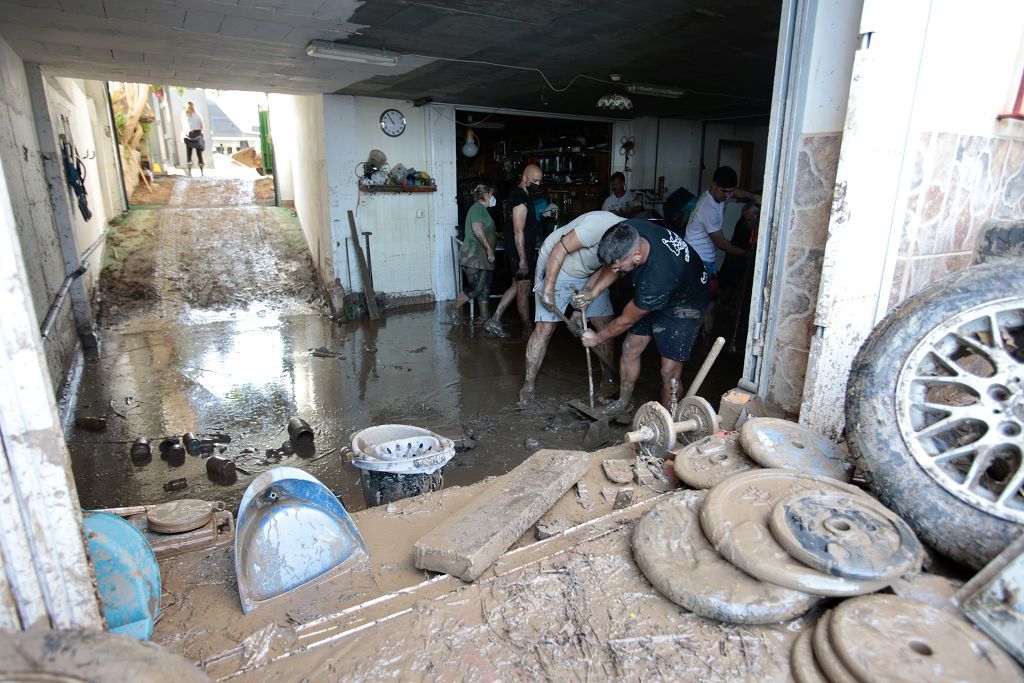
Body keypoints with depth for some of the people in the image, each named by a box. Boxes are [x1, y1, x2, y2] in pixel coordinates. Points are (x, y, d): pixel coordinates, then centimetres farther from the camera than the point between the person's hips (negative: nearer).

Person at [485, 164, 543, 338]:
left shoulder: (522, 194, 13)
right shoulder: (521, 198, -19)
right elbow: (518, 231, -23)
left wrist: (532, 251, 23)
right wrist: (523, 259, -23)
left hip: (524, 250, 10)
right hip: (520, 252, -10)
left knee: (516, 287, 15)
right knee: (523, 290, 2)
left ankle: (494, 321, 16)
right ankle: (528, 329, 15)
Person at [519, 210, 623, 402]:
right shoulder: (599, 224, -34)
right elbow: (561, 249, -27)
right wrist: (548, 288, -25)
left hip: (589, 275, 7)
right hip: (555, 266, -6)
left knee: (607, 325, 1)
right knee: (545, 327, -10)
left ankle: (609, 379, 16)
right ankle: (527, 387, -2)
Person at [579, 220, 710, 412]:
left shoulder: (657, 280, -44)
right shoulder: (629, 231, -27)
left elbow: (626, 320, -25)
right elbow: (612, 266, -2)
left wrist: (597, 338, -8)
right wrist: (594, 292, -15)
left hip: (684, 303, -7)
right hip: (654, 297, 7)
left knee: (670, 371, -9)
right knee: (630, 349, 8)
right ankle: (624, 403, 28)